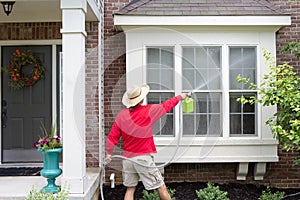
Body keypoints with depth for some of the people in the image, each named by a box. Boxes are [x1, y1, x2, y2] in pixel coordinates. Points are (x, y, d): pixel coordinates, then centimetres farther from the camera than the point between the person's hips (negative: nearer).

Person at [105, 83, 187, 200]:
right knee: (161, 188, 7)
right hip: (143, 158, -5)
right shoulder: (149, 111, -11)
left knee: (130, 189, 17)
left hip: (127, 158, 5)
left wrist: (108, 154, 15)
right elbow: (167, 105, 4)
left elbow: (112, 137, 1)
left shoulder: (121, 115, -1)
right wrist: (180, 97, 21)